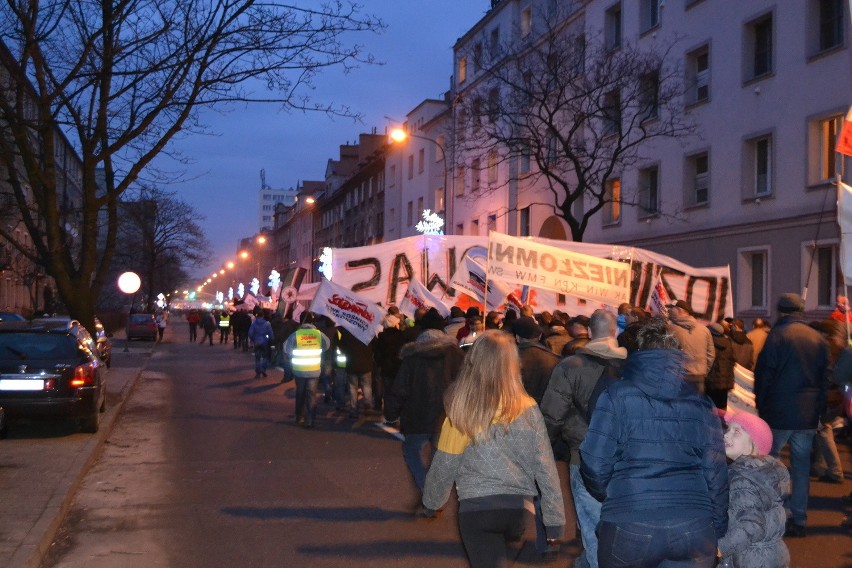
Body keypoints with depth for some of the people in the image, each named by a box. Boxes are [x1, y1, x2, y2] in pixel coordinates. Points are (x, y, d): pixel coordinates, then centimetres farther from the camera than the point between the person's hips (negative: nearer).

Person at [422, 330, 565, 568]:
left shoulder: (462, 413, -10)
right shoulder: (527, 409, -6)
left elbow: (443, 467, -1)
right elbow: (545, 468, -5)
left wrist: (430, 503, 18)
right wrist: (555, 521, 4)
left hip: (476, 508, -1)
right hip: (518, 508, 1)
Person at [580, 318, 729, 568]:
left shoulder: (617, 396, -3)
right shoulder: (701, 402, 6)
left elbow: (596, 464, -6)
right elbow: (716, 472, 5)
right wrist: (718, 529, 16)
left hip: (628, 526, -2)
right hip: (695, 527, 3)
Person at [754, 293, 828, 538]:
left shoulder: (777, 336, -10)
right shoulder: (819, 339, 5)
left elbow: (764, 375, -10)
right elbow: (825, 378, 9)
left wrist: (761, 406, 1)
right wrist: (819, 411, 14)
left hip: (779, 414, -4)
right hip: (809, 416, 4)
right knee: (802, 465, 10)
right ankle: (799, 519, 13)